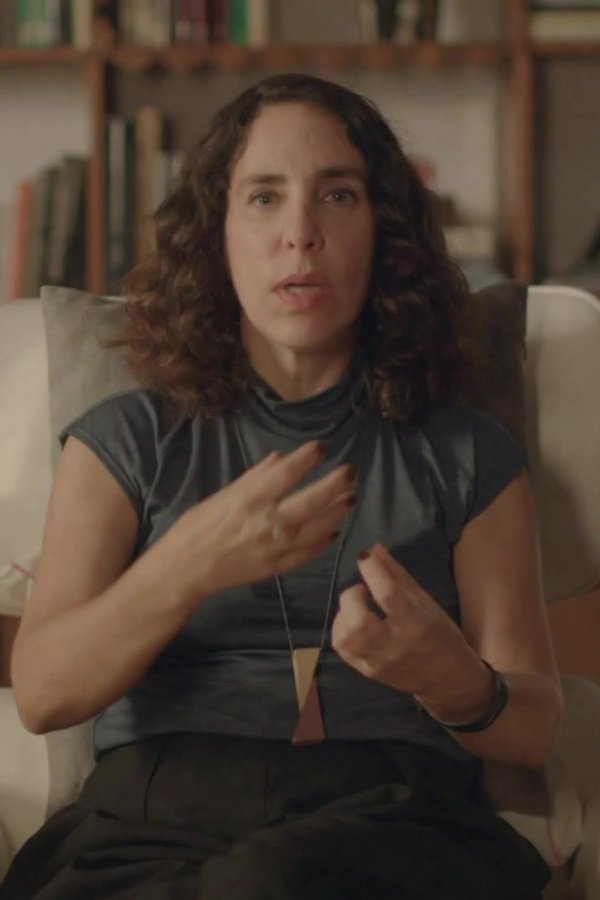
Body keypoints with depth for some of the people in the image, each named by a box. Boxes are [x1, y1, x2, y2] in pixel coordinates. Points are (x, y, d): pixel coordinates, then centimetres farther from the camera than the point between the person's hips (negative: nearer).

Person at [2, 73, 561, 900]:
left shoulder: (470, 457, 16)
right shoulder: (124, 442, 15)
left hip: (393, 810, 1)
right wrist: (192, 563, -17)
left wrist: (455, 682, -15)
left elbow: (534, 728, 11)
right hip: (156, 814, 0)